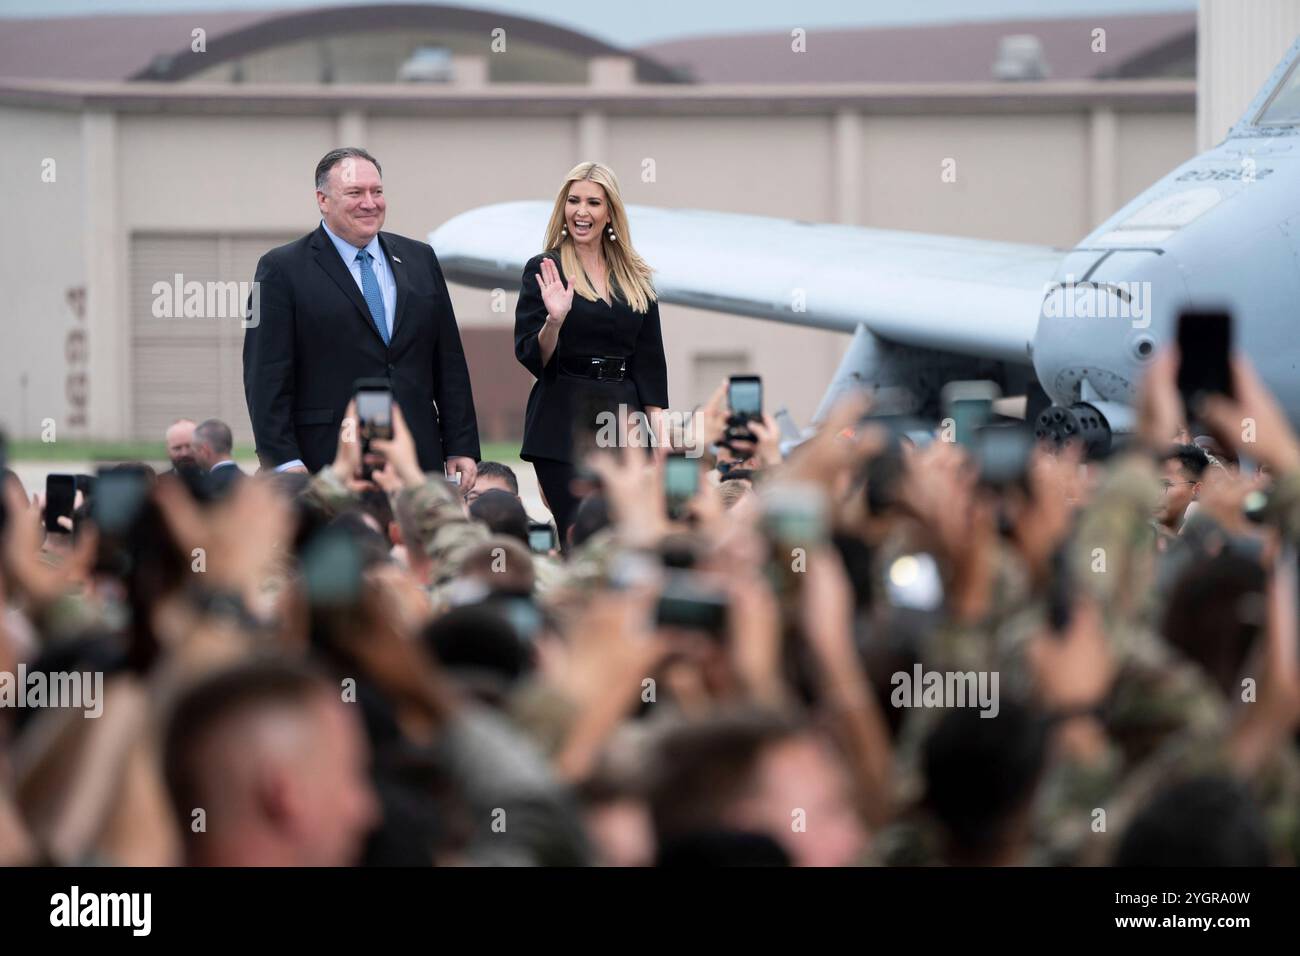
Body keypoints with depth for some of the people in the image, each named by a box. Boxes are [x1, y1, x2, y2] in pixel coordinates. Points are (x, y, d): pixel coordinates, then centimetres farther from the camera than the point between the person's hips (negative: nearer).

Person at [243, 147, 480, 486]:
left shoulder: (420, 260, 14)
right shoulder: (283, 269, 0)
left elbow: (449, 363, 15)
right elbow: (267, 377, -5)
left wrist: (461, 447, 8)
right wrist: (284, 462, -13)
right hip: (327, 466, -4)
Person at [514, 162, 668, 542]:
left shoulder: (635, 277, 12)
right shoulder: (543, 270, 0)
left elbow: (650, 361, 13)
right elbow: (531, 357, -4)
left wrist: (658, 426, 4)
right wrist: (554, 320, -23)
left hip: (624, 416, 4)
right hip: (564, 422, -4)